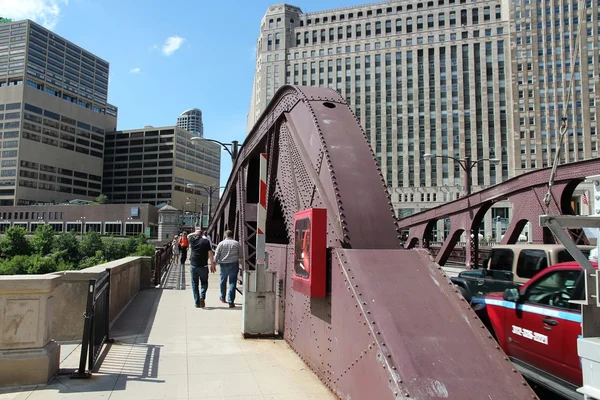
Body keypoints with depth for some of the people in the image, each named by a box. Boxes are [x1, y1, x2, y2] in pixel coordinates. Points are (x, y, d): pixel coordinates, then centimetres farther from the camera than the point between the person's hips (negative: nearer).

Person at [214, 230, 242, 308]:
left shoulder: (221, 244, -1)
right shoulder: (236, 243, 2)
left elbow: (216, 255, -2)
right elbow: (240, 255, 9)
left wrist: (215, 263, 8)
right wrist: (240, 261, 27)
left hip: (224, 264, 1)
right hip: (234, 264, 0)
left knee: (223, 281, 19)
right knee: (232, 282, -1)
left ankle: (223, 298, 36)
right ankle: (231, 302, -6)